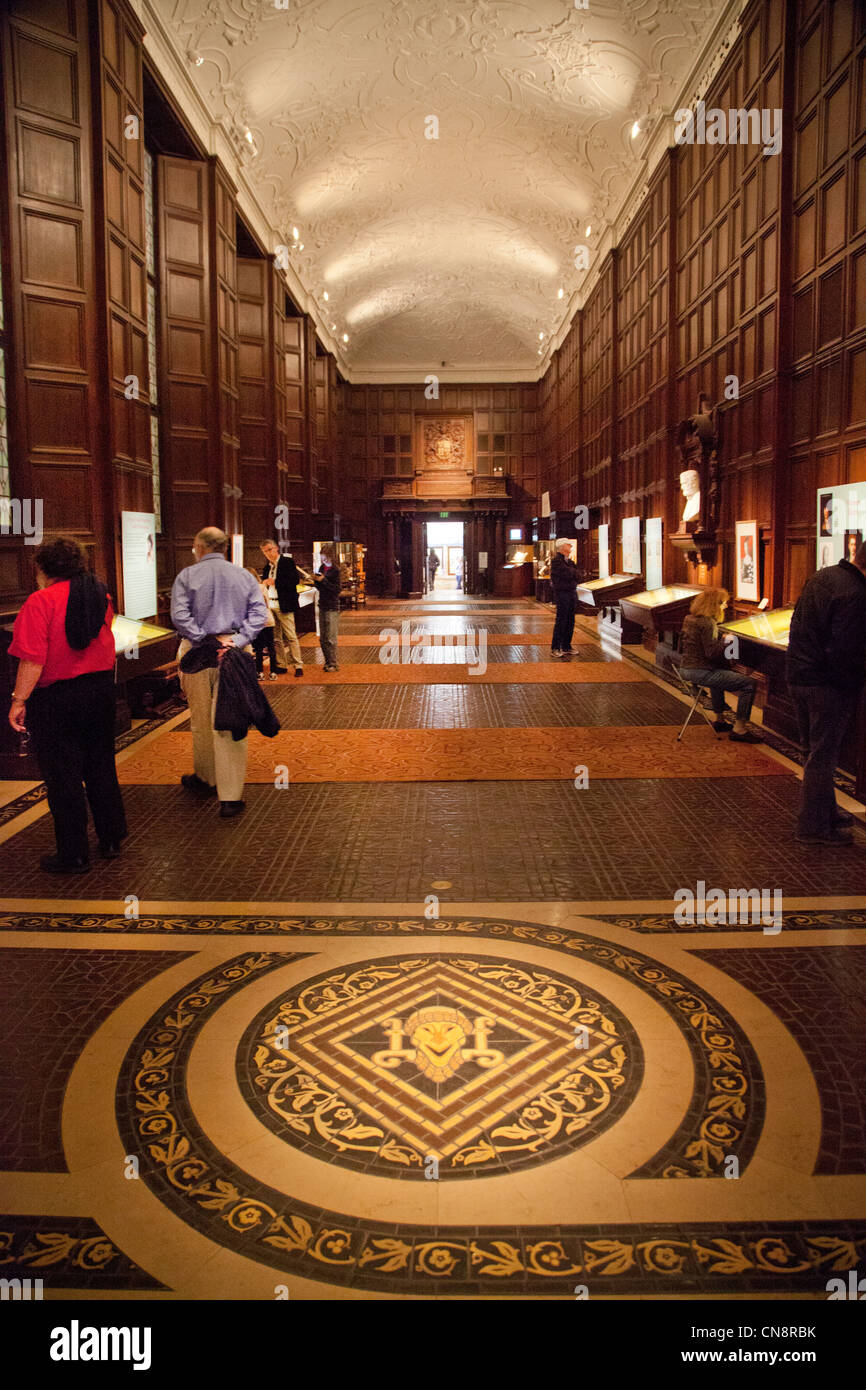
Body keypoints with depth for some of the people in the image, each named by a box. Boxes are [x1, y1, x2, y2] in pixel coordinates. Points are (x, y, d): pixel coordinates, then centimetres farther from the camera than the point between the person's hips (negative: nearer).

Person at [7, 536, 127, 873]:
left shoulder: (41, 601, -15)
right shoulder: (100, 595, 5)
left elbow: (33, 659, -20)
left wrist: (19, 700, -16)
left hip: (56, 698, -6)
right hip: (101, 690, 6)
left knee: (62, 777, 4)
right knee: (101, 768, 18)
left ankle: (73, 855, 12)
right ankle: (111, 841, 27)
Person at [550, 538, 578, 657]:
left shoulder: (568, 560, 16)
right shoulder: (557, 560, -12)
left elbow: (576, 575, 13)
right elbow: (568, 574, -20)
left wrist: (572, 572, -6)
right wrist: (573, 570, 0)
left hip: (570, 592, 9)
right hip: (561, 592, -9)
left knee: (570, 621, 10)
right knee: (561, 621, -8)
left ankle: (566, 647, 18)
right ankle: (555, 648, -4)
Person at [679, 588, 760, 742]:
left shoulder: (690, 618, 11)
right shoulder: (708, 623, -18)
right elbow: (712, 653, -22)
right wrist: (725, 641, -6)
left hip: (685, 669, 10)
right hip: (700, 672, -10)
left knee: (719, 673, 41)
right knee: (749, 684, -8)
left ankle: (719, 720, 43)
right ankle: (739, 729, -4)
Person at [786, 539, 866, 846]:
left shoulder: (821, 577, 8)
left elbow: (799, 627, 16)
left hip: (799, 676, 9)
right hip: (827, 685, -9)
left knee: (814, 750, 20)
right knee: (822, 756, 1)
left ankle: (825, 811, 36)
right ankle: (814, 826, 10)